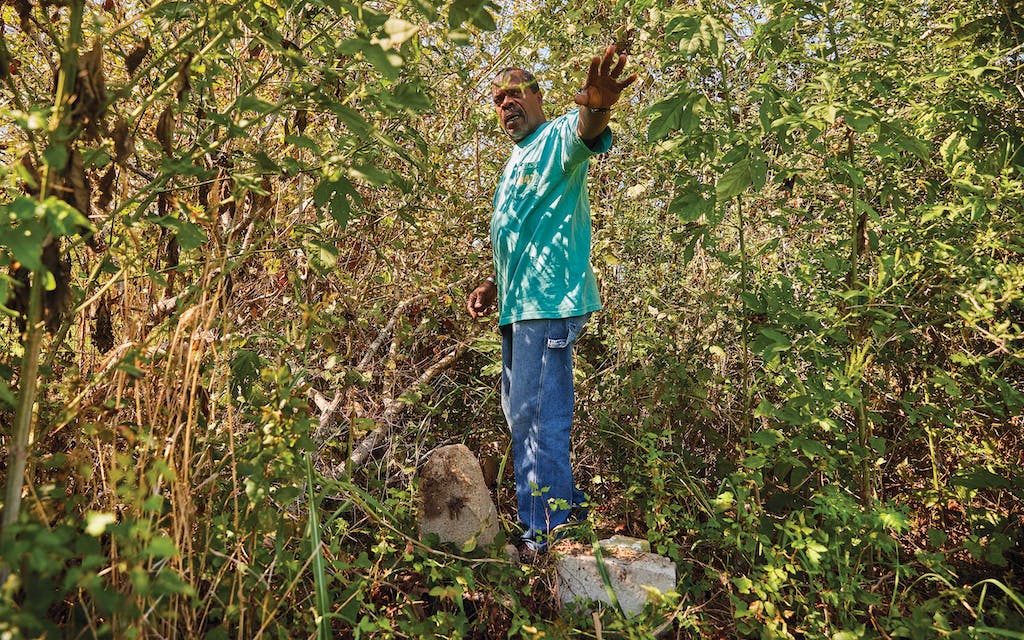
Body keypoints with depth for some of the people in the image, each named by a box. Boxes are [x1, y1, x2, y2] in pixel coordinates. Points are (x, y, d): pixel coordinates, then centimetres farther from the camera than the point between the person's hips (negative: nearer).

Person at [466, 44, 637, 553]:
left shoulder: (557, 138, -2)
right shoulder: (515, 163, 25)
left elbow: (586, 134, -29)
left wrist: (597, 107, -51)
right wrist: (494, 287, 20)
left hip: (549, 302, -10)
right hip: (520, 304, 10)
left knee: (539, 418, -9)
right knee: (520, 415, 16)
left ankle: (545, 533, 2)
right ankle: (564, 502, 29)